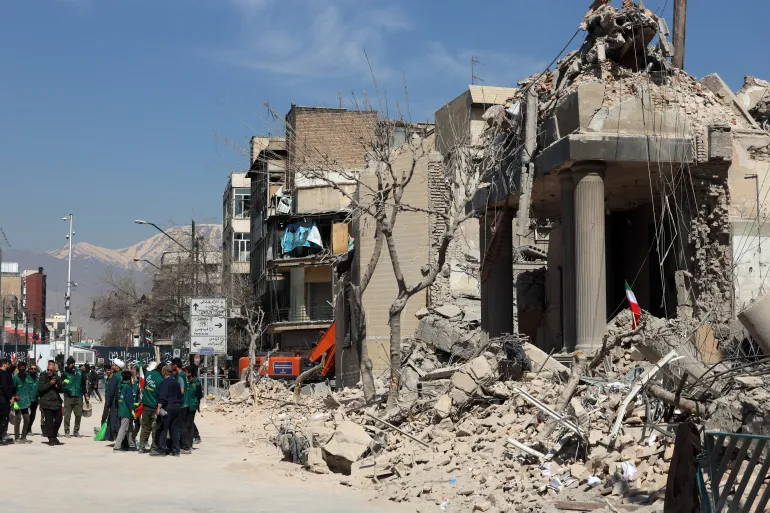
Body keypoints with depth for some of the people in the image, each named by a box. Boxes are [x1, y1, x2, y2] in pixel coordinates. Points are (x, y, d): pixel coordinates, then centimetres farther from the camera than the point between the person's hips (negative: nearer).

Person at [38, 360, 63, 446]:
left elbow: (62, 389, 12)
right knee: (49, 421, -4)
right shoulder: (43, 377, -1)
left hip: (56, 402, 5)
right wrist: (50, 383, -18)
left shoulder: (57, 378, 11)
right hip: (46, 402, -4)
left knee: (58, 419, 8)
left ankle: (54, 435, 27)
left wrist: (58, 386, -9)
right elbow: (40, 388, -13)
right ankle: (51, 439, 0)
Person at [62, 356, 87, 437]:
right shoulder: (65, 372, -1)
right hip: (68, 396, -3)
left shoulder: (80, 372, 8)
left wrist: (85, 394, 16)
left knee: (78, 415, 5)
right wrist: (63, 382, -32)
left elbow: (83, 384, 16)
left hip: (78, 397, 3)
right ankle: (67, 431, 6)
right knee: (67, 415, -3)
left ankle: (76, 430, 18)